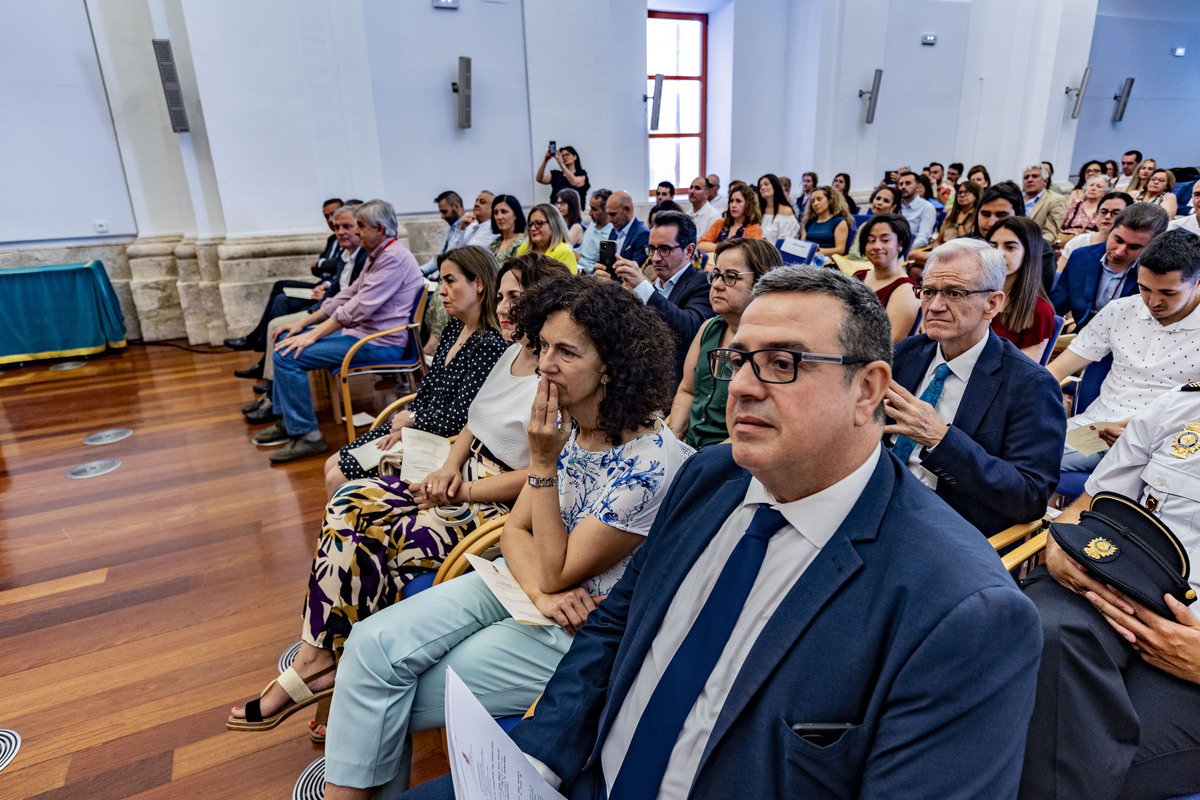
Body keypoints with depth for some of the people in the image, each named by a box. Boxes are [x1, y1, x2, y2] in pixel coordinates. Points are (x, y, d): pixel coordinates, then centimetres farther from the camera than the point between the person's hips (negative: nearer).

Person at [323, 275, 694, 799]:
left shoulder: (649, 464, -26)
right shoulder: (566, 424, -3)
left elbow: (558, 572, -20)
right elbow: (514, 530, 1)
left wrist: (542, 461, -25)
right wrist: (540, 592, -19)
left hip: (584, 633, -6)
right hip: (522, 585, 7)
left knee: (394, 699, -6)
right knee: (372, 643, -8)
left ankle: (355, 756, 24)